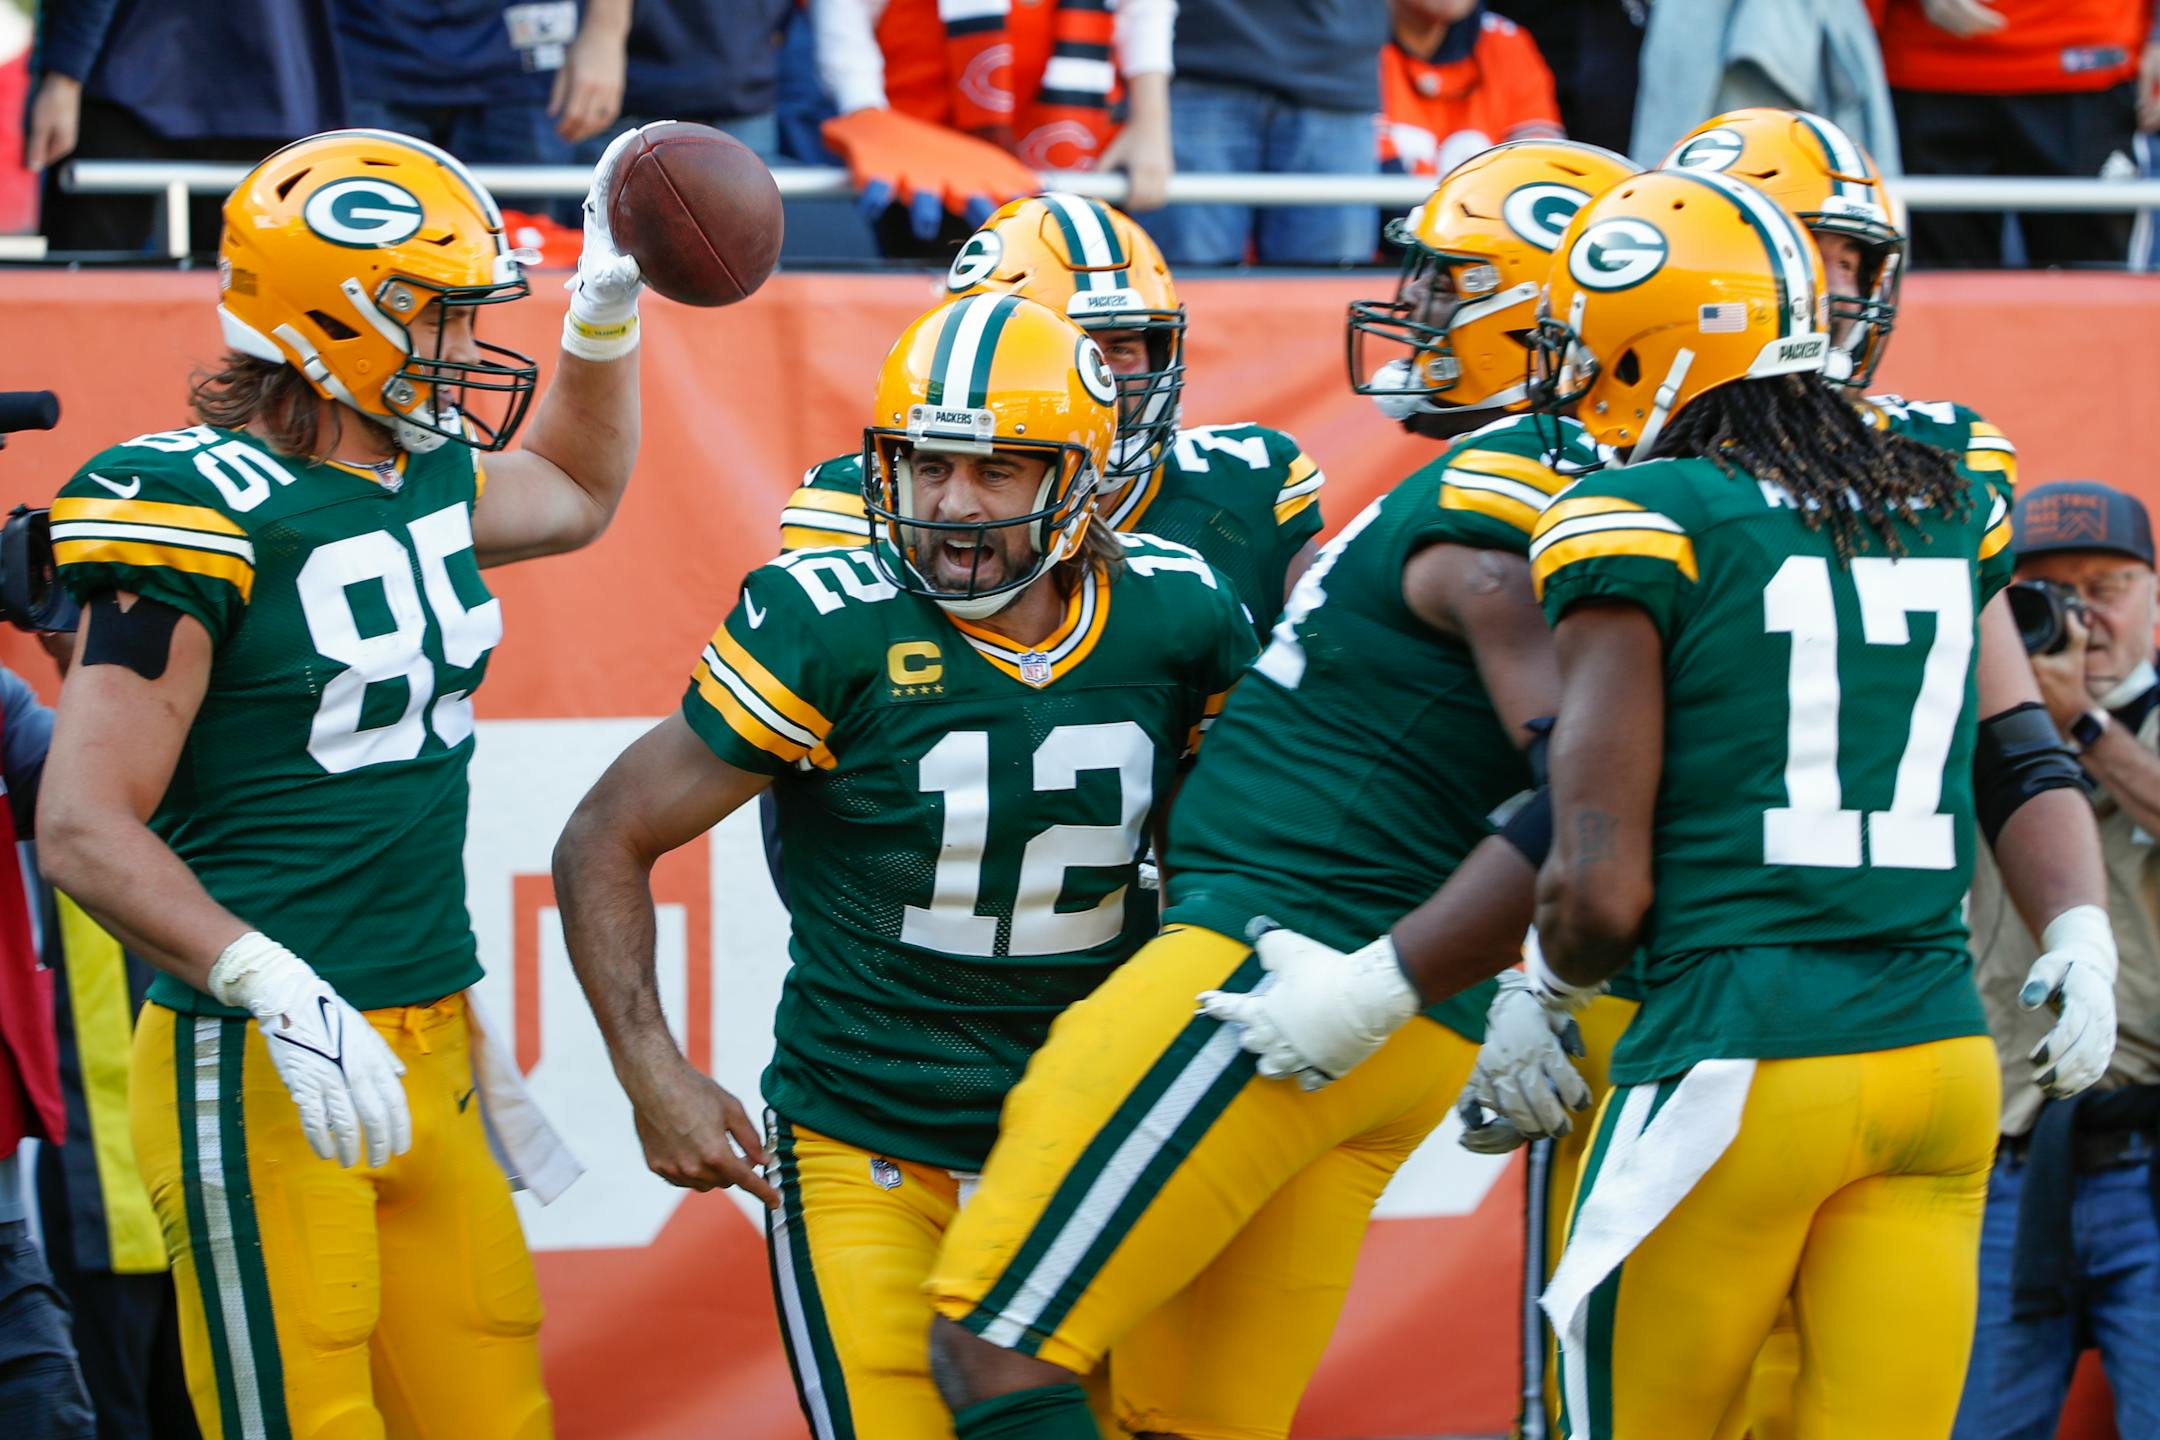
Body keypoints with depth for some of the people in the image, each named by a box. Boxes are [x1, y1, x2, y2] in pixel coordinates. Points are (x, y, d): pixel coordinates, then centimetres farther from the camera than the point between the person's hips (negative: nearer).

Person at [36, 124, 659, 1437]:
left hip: (428, 1062, 8)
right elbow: (84, 831, -17)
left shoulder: (430, 478, 12)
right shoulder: (200, 514, -14)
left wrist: (609, 302, 25)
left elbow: (576, 497, 38)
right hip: (259, 1078, -8)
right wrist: (275, 990, -27)